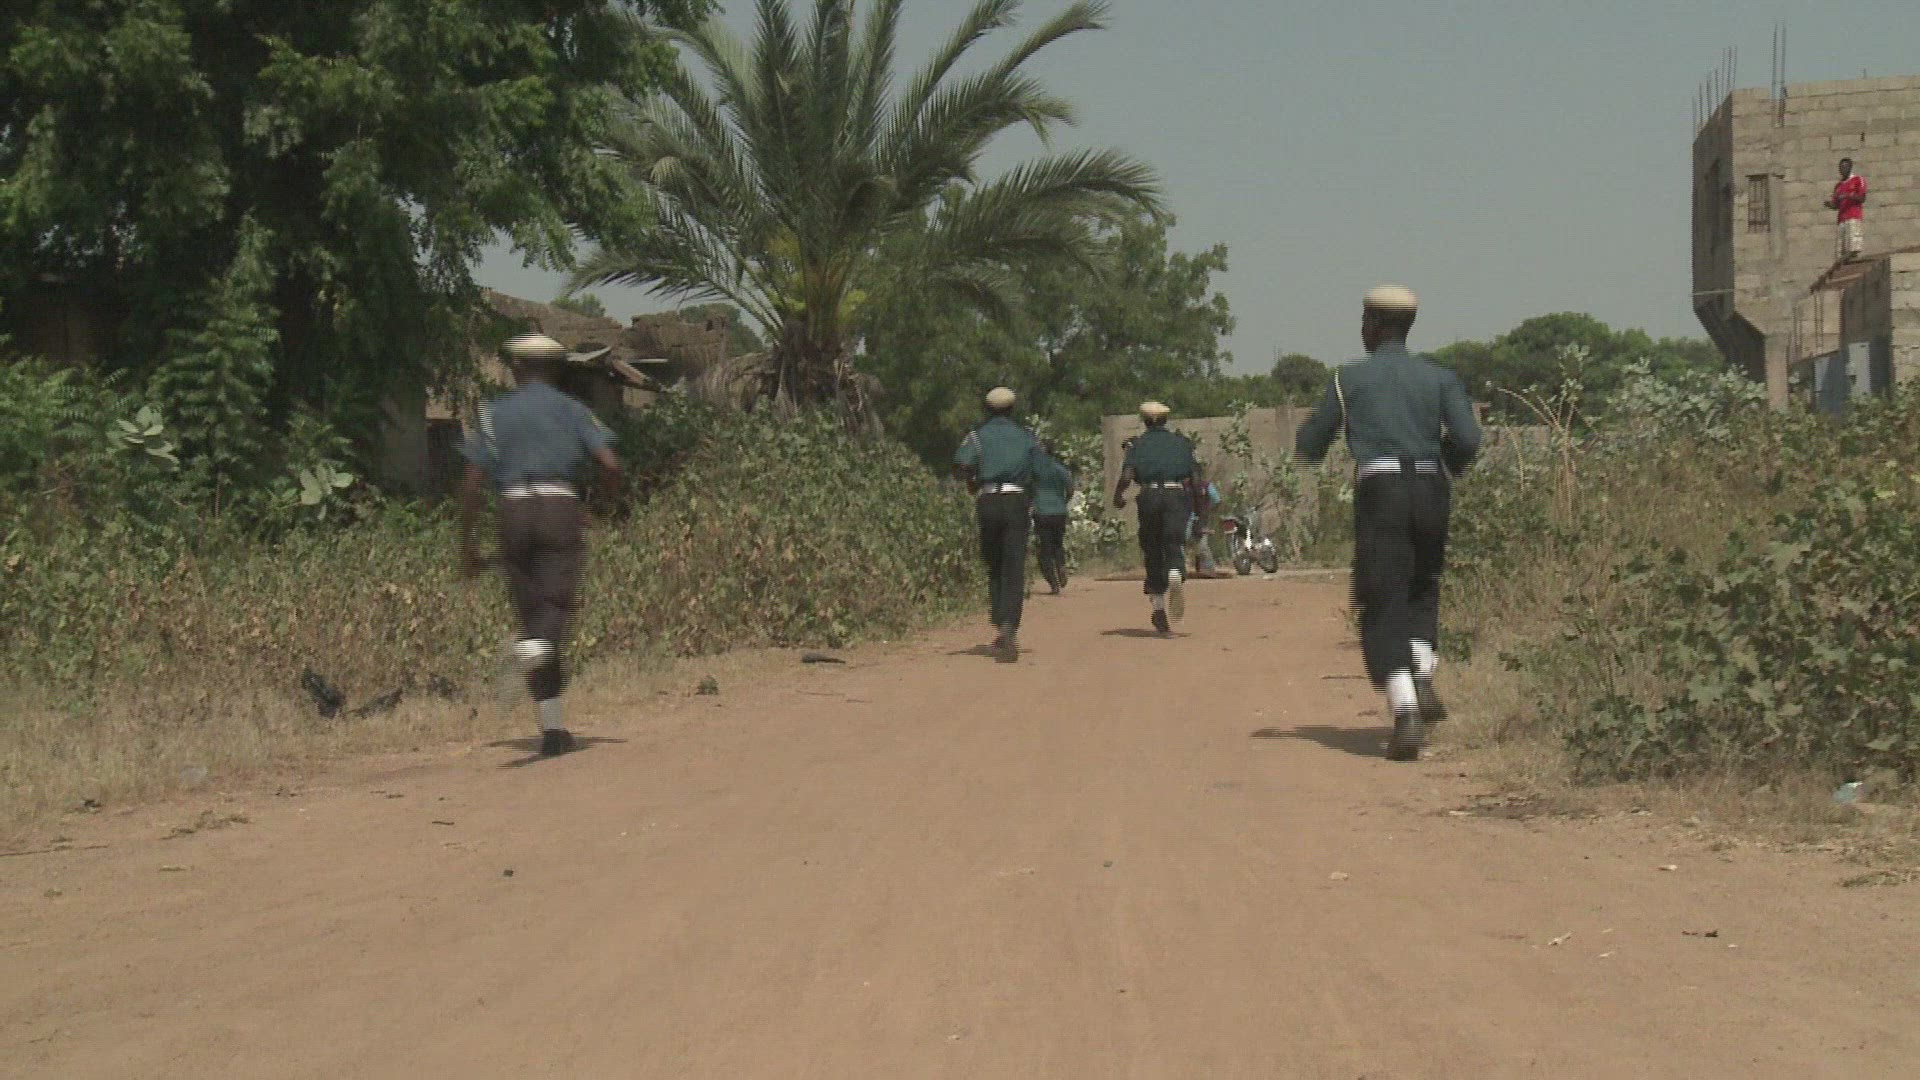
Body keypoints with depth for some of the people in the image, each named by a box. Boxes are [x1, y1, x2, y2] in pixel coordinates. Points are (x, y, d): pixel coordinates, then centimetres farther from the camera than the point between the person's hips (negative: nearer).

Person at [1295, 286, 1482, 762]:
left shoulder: (1349, 378, 7)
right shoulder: (1440, 378, 11)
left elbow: (1309, 447, 9)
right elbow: (1468, 440, -3)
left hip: (1380, 494, -3)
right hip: (1430, 491, 3)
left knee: (1383, 607, -2)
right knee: (1421, 590, 23)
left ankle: (1405, 712, -18)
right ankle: (1423, 679, -1)